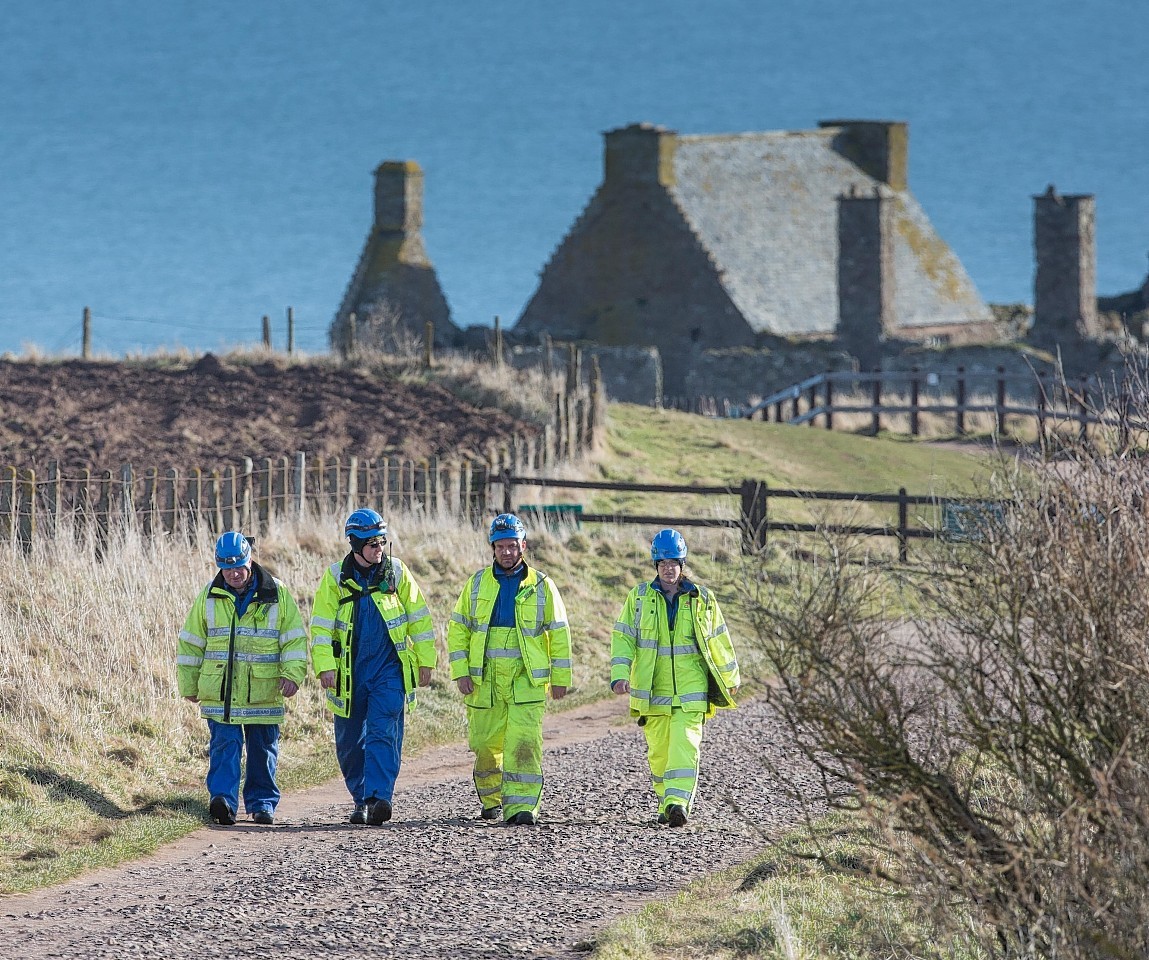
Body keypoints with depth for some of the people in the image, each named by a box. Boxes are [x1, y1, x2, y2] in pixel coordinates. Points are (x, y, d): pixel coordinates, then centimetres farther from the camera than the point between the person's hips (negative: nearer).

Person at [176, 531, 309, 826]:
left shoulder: (276, 594, 2)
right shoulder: (210, 596, 5)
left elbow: (295, 639, 4)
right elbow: (191, 642, 12)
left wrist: (292, 674, -9)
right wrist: (188, 685, 11)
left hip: (263, 691, 0)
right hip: (219, 691, 0)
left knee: (263, 749, 8)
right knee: (225, 745, -12)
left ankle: (262, 802, 19)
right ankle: (223, 801, -21)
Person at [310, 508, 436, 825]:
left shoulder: (396, 572, 2)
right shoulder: (336, 577, 0)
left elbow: (419, 618, 9)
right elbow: (322, 625, -1)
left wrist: (425, 661, 7)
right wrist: (325, 665, -11)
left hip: (389, 668, -1)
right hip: (349, 671, 1)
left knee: (382, 733, -14)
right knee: (350, 741, 8)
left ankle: (378, 798, -23)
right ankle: (361, 800, 22)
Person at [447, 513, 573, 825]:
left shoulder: (541, 586, 4)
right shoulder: (477, 584, 8)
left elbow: (558, 634, 7)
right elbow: (458, 630, 10)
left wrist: (560, 679, 4)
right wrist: (461, 672, 0)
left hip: (527, 679, -2)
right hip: (484, 679, 2)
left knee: (524, 743, -14)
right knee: (485, 744, 5)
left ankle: (521, 806, -16)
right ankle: (491, 800, 27)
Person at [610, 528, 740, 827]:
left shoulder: (702, 599, 6)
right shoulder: (640, 598, 6)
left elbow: (718, 640, 14)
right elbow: (623, 637, 2)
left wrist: (730, 678, 19)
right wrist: (620, 675, -11)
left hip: (690, 690, -1)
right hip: (652, 689, 1)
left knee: (685, 745, -16)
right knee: (658, 751, 5)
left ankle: (678, 802, -26)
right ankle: (666, 805, 20)